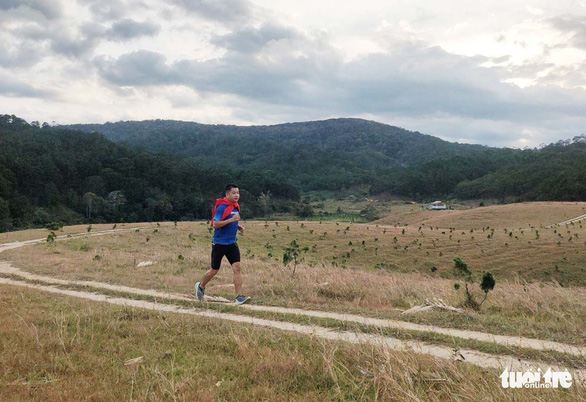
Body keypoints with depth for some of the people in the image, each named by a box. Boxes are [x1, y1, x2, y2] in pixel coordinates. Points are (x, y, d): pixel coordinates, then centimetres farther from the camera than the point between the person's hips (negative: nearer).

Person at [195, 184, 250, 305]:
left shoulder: (236, 206, 10)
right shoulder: (221, 207, -16)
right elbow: (215, 224, -22)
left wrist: (238, 226, 7)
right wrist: (232, 219, -28)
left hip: (231, 243, 6)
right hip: (219, 243, -6)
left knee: (237, 268, -8)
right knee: (214, 270, 8)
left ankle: (239, 297, -8)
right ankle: (201, 286, 35)